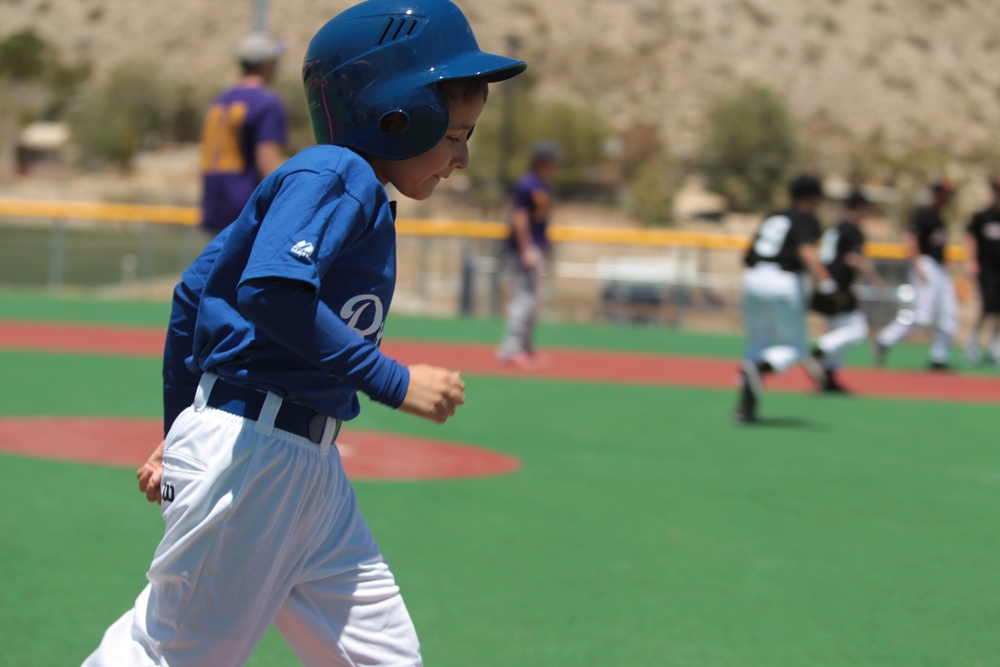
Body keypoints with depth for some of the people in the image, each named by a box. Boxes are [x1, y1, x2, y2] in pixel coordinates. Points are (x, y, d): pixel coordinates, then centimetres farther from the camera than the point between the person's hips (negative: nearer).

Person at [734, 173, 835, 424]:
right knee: (794, 347, 4)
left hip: (753, 281, 6)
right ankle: (758, 369, -28)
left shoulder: (772, 218, 21)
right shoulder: (807, 219, 2)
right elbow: (806, 251, -18)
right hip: (784, 283, -6)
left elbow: (748, 257, 19)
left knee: (757, 344, 17)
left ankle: (745, 407, 2)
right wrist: (824, 281, -29)